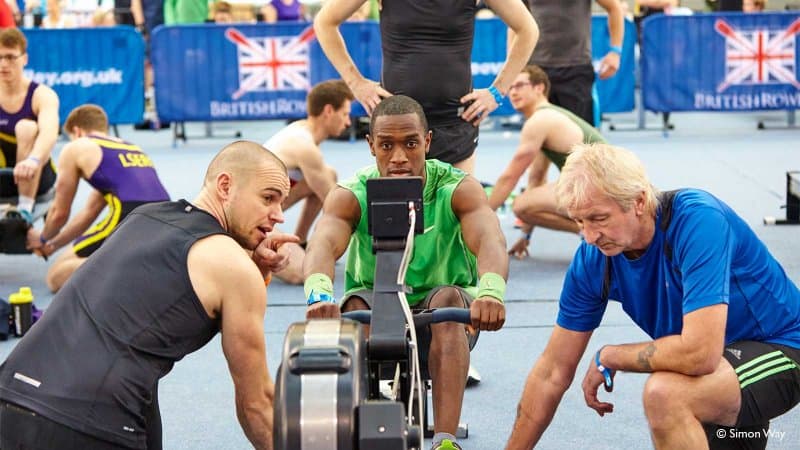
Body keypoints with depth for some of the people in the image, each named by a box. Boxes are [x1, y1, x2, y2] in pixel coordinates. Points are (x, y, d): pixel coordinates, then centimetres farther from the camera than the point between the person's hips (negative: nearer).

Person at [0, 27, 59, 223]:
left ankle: (25, 208, -27)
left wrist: (33, 160, -55)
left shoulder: (42, 95, -12)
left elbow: (49, 133, -33)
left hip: (35, 178, -1)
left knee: (26, 128, -27)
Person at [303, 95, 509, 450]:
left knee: (448, 299, -33)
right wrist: (319, 292, -57)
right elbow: (324, 245, -33)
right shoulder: (351, 196, -12)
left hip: (439, 320, -1)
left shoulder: (457, 189, -13)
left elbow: (490, 240, -33)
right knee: (355, 305, -31)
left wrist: (491, 290, -57)